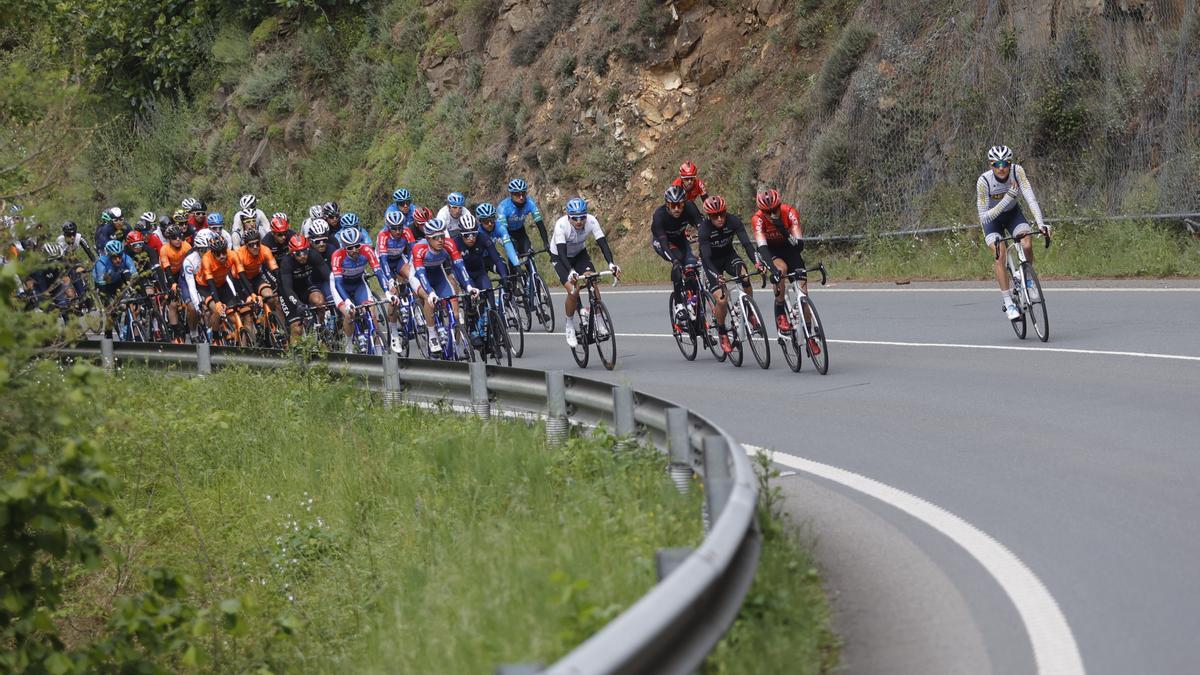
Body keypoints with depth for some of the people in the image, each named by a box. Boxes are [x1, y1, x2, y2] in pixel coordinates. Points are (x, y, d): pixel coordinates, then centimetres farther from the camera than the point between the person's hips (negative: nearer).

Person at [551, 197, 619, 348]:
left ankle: (597, 321, -5)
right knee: (573, 291, -21)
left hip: (580, 254, 3)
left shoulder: (591, 221, -27)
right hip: (560, 257, -3)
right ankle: (569, 326, 1)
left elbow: (603, 244, -32)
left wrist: (611, 263, -49)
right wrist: (571, 272, -57)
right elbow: (562, 252, -41)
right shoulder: (561, 225, -34)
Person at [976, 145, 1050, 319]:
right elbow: (983, 217, -30)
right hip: (991, 218, -2)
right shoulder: (984, 181, -31)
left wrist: (1040, 223, -47)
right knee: (1000, 255, -23)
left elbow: (1031, 198, -33)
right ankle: (1008, 303, -15)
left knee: (1027, 245, -23)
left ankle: (1028, 279, 7)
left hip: (1013, 213, 2)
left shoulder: (1017, 171, -26)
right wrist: (1006, 200, -42)